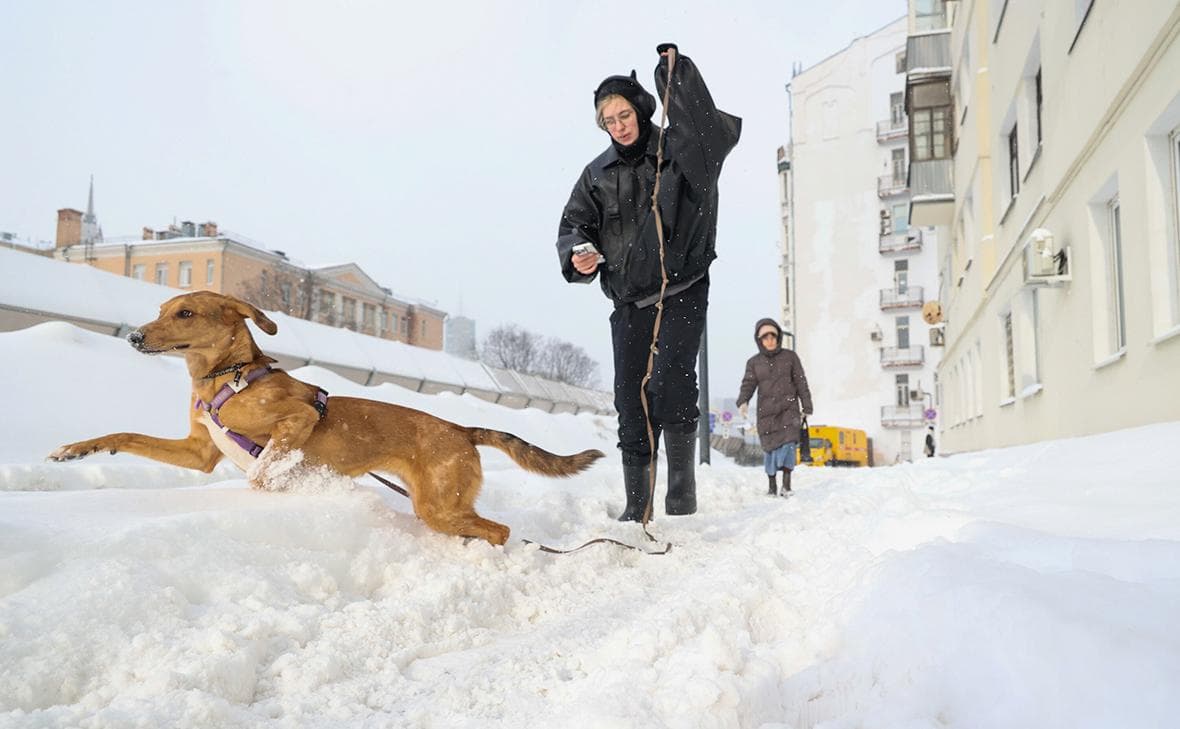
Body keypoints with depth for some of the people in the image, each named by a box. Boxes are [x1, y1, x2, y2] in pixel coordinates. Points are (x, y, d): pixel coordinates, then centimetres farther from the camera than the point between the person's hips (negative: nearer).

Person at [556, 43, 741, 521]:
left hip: (682, 290, -4)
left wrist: (678, 74, -25)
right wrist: (578, 255, -13)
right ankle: (636, 504, 8)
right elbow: (574, 224, 10)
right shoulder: (598, 173, 11)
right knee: (630, 394, 2)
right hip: (628, 298, 4)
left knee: (672, 379, -23)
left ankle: (682, 482, -12)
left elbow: (714, 129, -19)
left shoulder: (678, 152, 1)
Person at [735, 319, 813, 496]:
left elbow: (801, 383, 7)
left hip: (788, 409, -1)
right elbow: (748, 384, -1)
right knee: (771, 448, 1)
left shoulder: (790, 356, 6)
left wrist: (807, 408, 4)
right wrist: (743, 402, -21)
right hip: (766, 412, 1)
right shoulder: (754, 362, 8)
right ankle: (772, 486, 12)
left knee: (788, 444, -17)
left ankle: (787, 485, -16)